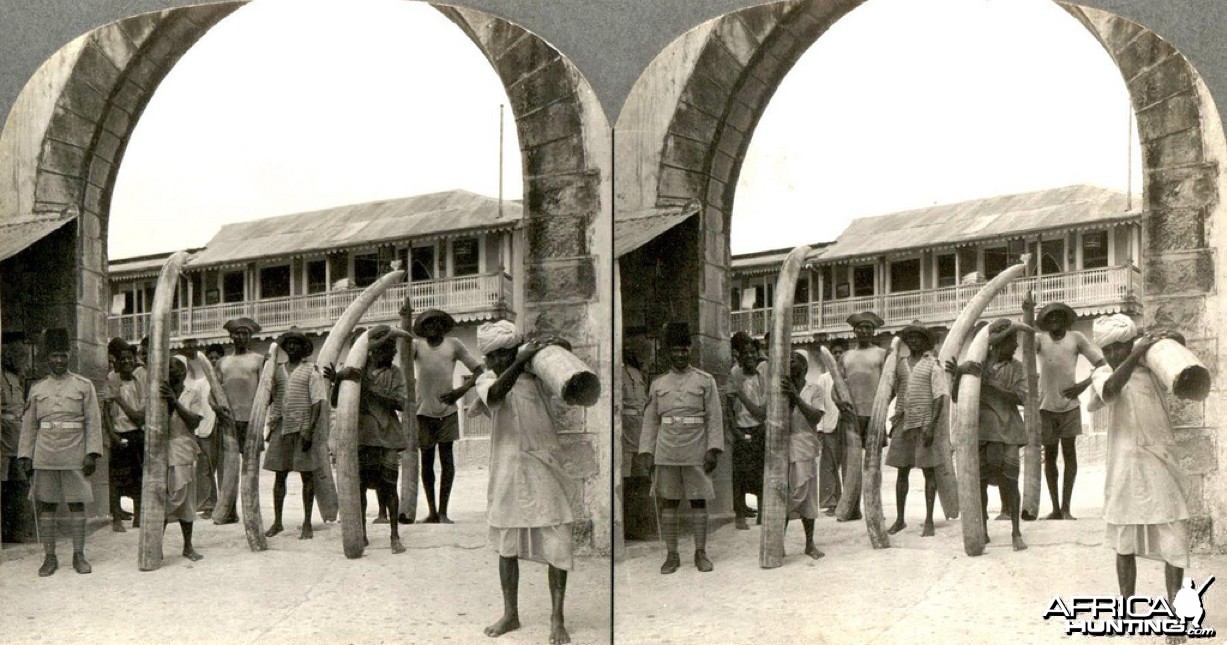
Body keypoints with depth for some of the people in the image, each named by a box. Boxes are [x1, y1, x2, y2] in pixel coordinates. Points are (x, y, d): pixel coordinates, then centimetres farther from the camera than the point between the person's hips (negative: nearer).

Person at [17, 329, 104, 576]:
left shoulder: (84, 386, 3)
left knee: (77, 503, 1)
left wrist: (92, 454, -9)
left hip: (74, 456, -2)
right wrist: (25, 457, 2)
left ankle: (79, 556, 7)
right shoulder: (37, 389, 9)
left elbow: (93, 422, -1)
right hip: (44, 457, 2)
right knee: (45, 505, 3)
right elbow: (29, 425, 10)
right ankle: (49, 557, 8)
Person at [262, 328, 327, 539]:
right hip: (281, 427, 5)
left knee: (307, 475, -1)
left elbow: (318, 402, -7)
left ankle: (307, 525, 4)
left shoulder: (311, 371, -1)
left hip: (303, 428, -5)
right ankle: (277, 522, 15)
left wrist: (310, 430, -15)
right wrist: (271, 426, 9)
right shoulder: (278, 371, 14)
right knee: (279, 475, 7)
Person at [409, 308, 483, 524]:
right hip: (423, 411, 1)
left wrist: (462, 390, -11)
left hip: (447, 410, 0)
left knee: (447, 459, -3)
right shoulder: (417, 345, 3)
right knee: (426, 459, 6)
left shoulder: (453, 345, 3)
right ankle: (432, 512, 14)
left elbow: (478, 369, 3)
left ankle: (443, 512, 1)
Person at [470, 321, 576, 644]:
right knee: (507, 546, 12)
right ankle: (510, 614, 27)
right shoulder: (486, 381, -1)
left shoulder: (537, 375, 2)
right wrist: (521, 360, -32)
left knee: (557, 546, -3)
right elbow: (495, 395, -23)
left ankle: (557, 619, 6)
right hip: (509, 472, 1)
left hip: (546, 469, -1)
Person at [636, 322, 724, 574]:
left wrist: (713, 449, -9)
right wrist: (646, 452, 2)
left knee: (699, 501, 3)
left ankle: (701, 553, 10)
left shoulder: (705, 381, 3)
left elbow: (715, 418, -1)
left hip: (696, 454, -2)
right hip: (666, 453, 2)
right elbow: (650, 420, 10)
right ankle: (672, 554, 9)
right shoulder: (658, 384, 9)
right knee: (668, 502, 3)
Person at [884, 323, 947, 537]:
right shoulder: (900, 364, 12)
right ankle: (900, 519, 15)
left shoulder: (932, 365, -2)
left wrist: (932, 425, -16)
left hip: (925, 424, -5)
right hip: (904, 423, 5)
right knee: (902, 471, 7)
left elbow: (939, 397, -8)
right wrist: (896, 419, 10)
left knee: (929, 471, 0)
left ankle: (929, 521, 3)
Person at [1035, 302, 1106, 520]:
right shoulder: (1040, 339, 2)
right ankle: (1055, 508, 10)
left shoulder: (1076, 338, 0)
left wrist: (1084, 384, -15)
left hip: (1069, 404, -1)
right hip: (1046, 405, 1)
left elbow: (1101, 362, -1)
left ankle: (1066, 507, -1)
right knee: (1049, 453, 4)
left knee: (1069, 450, -4)